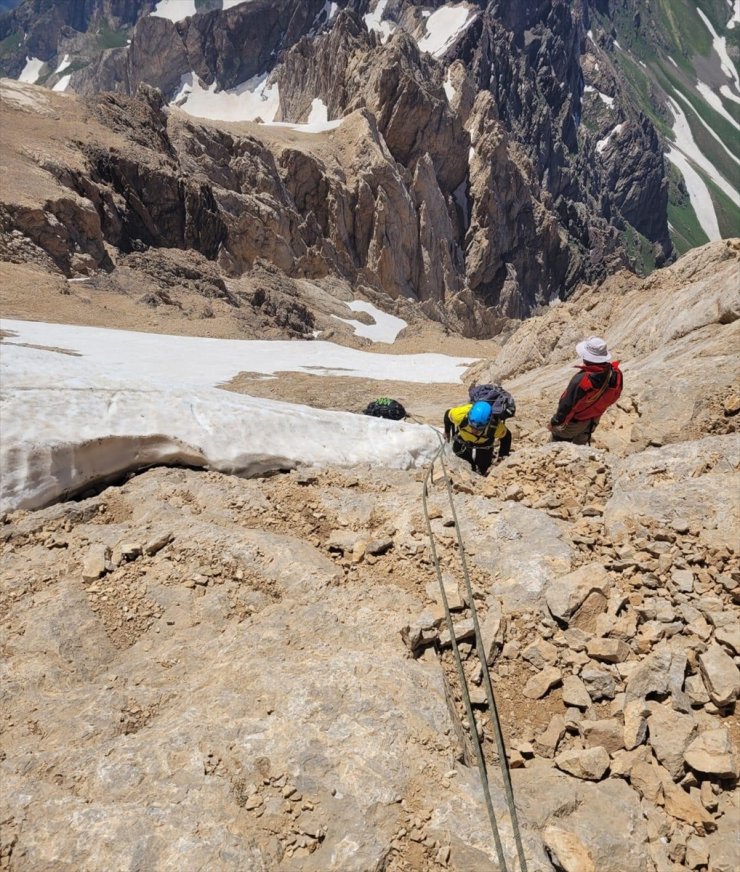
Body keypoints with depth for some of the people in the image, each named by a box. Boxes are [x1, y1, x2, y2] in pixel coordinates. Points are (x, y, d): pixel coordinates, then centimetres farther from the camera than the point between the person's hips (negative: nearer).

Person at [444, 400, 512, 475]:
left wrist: (502, 456, -11)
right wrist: (447, 431, 1)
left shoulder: (496, 426, -42)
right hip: (462, 437, 1)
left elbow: (506, 436, -18)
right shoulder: (460, 414, -43)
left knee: (483, 470, 5)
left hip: (484, 443, 0)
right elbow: (448, 414, -18)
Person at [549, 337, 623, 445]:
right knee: (580, 443, 32)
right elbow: (614, 397, -1)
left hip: (575, 422, -6)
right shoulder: (616, 374, -22)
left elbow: (567, 406, -30)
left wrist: (556, 422, -12)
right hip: (594, 420, 6)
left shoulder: (580, 381, -43)